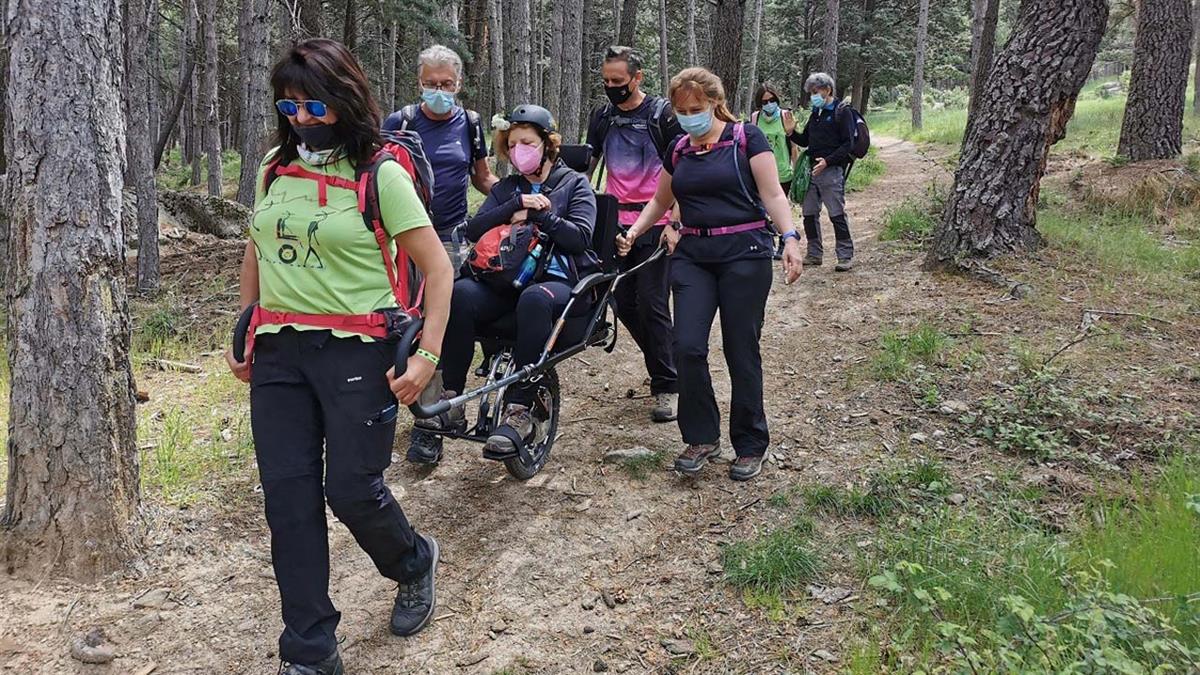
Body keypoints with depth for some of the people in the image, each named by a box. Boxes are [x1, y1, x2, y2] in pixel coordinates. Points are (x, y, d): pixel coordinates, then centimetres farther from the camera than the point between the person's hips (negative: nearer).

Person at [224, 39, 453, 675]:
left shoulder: (380, 174, -6)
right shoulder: (274, 168, 9)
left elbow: (437, 267, -6)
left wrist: (427, 354, -14)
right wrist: (246, 336, 20)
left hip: (355, 349, -5)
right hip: (278, 351, 5)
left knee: (352, 489, -4)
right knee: (287, 496, 2)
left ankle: (414, 562, 32)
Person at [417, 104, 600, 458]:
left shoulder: (575, 184, 11)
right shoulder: (506, 189, 22)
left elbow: (580, 236, -4)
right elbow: (473, 231, 7)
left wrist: (536, 214, -8)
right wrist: (515, 207, -6)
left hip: (561, 280, -3)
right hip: (510, 280, 4)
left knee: (534, 298, -40)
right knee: (461, 293, -28)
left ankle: (519, 412, -39)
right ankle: (451, 401, -27)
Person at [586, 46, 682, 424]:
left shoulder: (662, 113, -5)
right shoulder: (602, 117, 10)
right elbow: (587, 166, 18)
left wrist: (676, 222, -17)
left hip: (655, 224, -5)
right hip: (617, 224, 5)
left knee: (652, 304, -7)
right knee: (624, 303, 6)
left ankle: (667, 386, 3)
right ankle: (664, 361, 28)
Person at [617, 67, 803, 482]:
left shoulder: (746, 138, -2)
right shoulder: (678, 150, 12)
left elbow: (772, 194, -8)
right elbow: (661, 201, 25)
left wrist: (789, 238, -23)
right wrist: (633, 233, 11)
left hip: (744, 254, -4)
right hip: (692, 256, 4)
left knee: (741, 351, 0)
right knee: (688, 346, -8)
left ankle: (751, 446, 15)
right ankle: (701, 438, 9)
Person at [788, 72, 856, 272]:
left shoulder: (841, 112, -4)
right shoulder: (815, 113, 18)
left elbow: (848, 144, -10)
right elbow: (805, 141, 23)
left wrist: (827, 161, -19)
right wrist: (791, 132, 4)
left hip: (832, 171, -7)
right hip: (812, 171, 8)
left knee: (837, 214, -6)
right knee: (809, 214, 9)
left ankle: (846, 256, 1)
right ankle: (814, 254, 19)